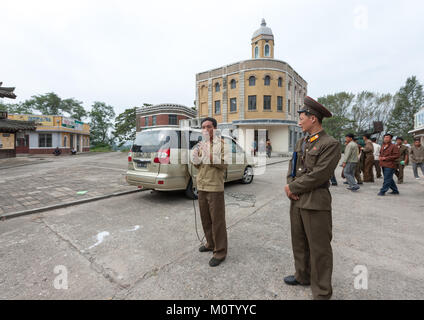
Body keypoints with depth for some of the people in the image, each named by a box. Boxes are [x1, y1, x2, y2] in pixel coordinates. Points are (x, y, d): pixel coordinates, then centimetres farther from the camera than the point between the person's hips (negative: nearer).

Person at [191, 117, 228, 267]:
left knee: (217, 220, 1)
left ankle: (220, 252, 16)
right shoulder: (201, 144, 13)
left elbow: (225, 164, -15)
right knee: (205, 218, 17)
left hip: (215, 187, -6)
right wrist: (195, 159, -6)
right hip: (201, 186, 7)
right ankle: (210, 244, 36)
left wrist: (211, 158, -29)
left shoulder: (221, 143, -6)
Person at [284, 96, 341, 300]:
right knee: (299, 243, 20)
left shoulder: (330, 144, -11)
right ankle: (303, 276, 40)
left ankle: (322, 292, 25)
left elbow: (318, 175, -18)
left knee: (319, 249, 7)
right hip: (296, 201, 7)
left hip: (316, 204, -7)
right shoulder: (301, 143, 13)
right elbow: (292, 168, 12)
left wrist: (292, 187, -11)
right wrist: (290, 187, -6)